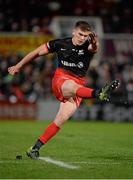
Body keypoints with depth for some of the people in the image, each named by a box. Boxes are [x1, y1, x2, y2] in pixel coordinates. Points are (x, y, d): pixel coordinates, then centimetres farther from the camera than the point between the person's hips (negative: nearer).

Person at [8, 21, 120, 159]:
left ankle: (35, 149, 1)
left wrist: (94, 42, -52)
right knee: (71, 86, -38)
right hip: (61, 80, -2)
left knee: (61, 119, -10)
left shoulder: (88, 47, -1)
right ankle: (99, 94, -70)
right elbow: (37, 52, 14)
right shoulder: (60, 44, 2)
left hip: (78, 85, 2)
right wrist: (18, 66, 20)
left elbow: (95, 48, -27)